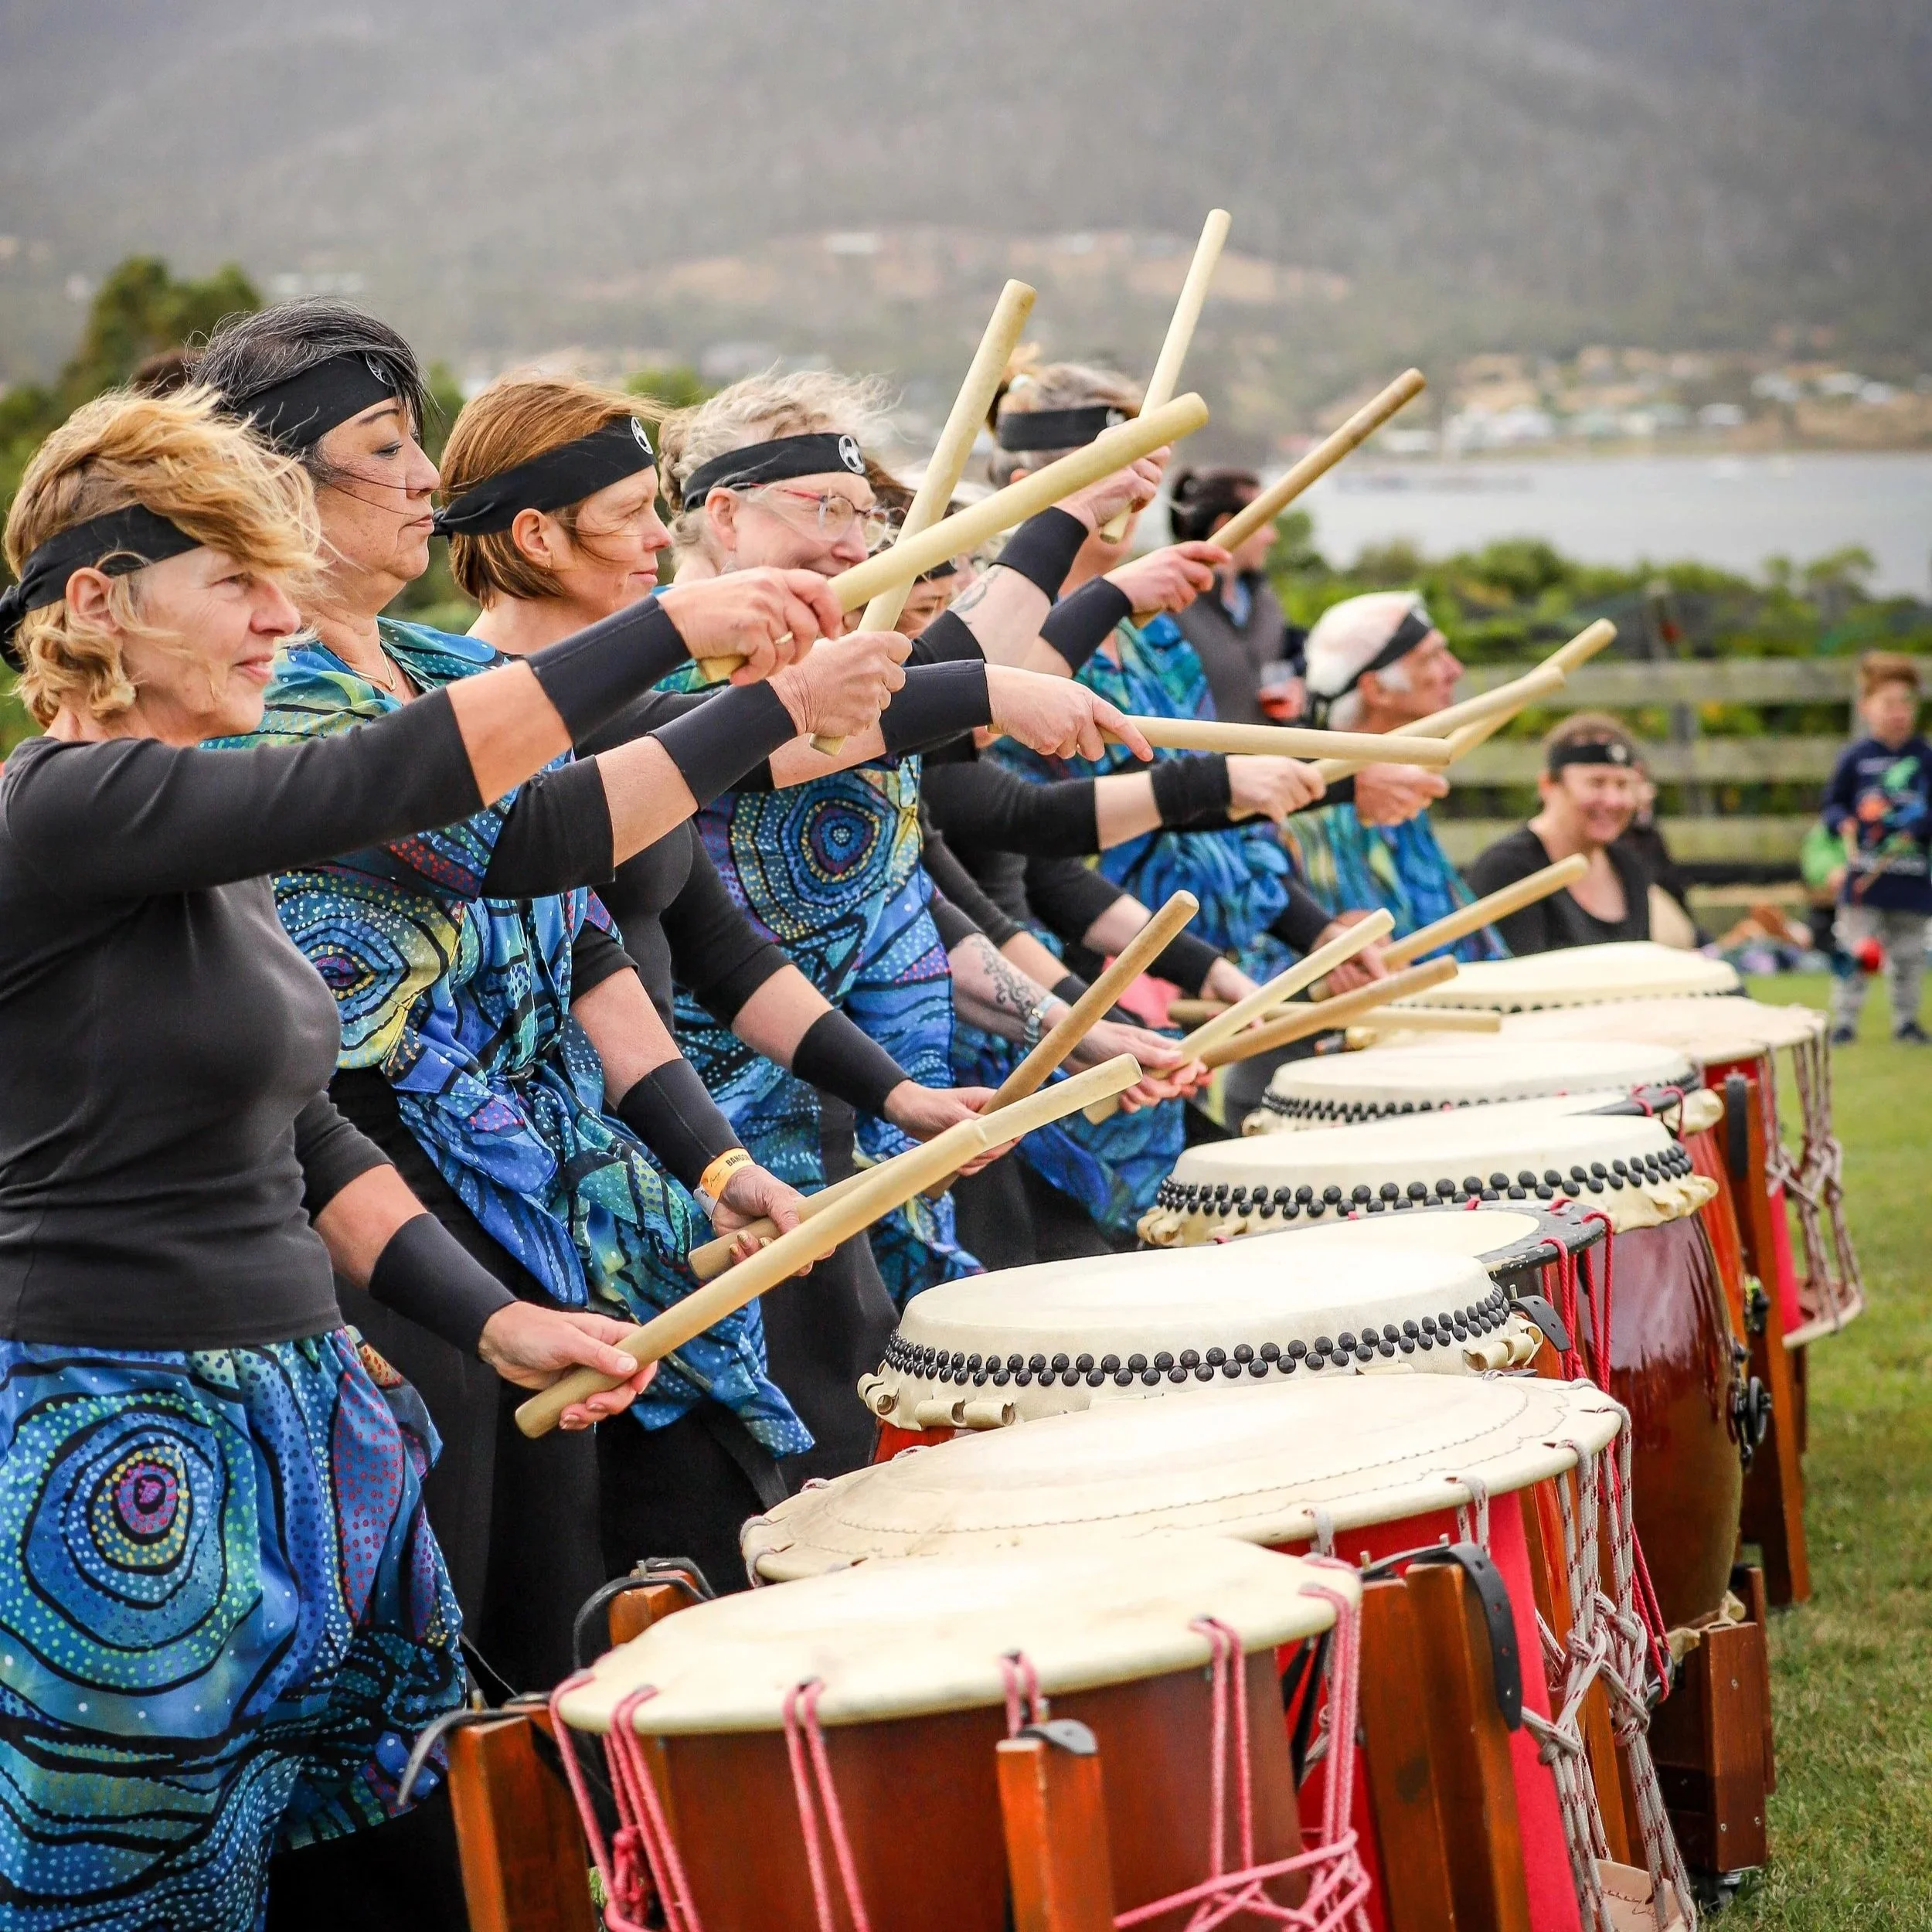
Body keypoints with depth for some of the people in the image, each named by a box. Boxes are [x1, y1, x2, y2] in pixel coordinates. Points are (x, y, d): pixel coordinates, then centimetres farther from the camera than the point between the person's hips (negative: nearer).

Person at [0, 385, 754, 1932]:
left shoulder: (209, 855, 14)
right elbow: (383, 782, -25)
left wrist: (488, 1319, 5)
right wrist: (675, 625, -22)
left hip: (293, 1432, 9)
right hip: (131, 1475, -9)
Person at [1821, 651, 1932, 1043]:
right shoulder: (1856, 757, -1)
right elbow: (1832, 804, 6)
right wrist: (1844, 822, -13)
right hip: (1863, 874, -1)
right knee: (1854, 950, 0)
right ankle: (1844, 1019, 8)